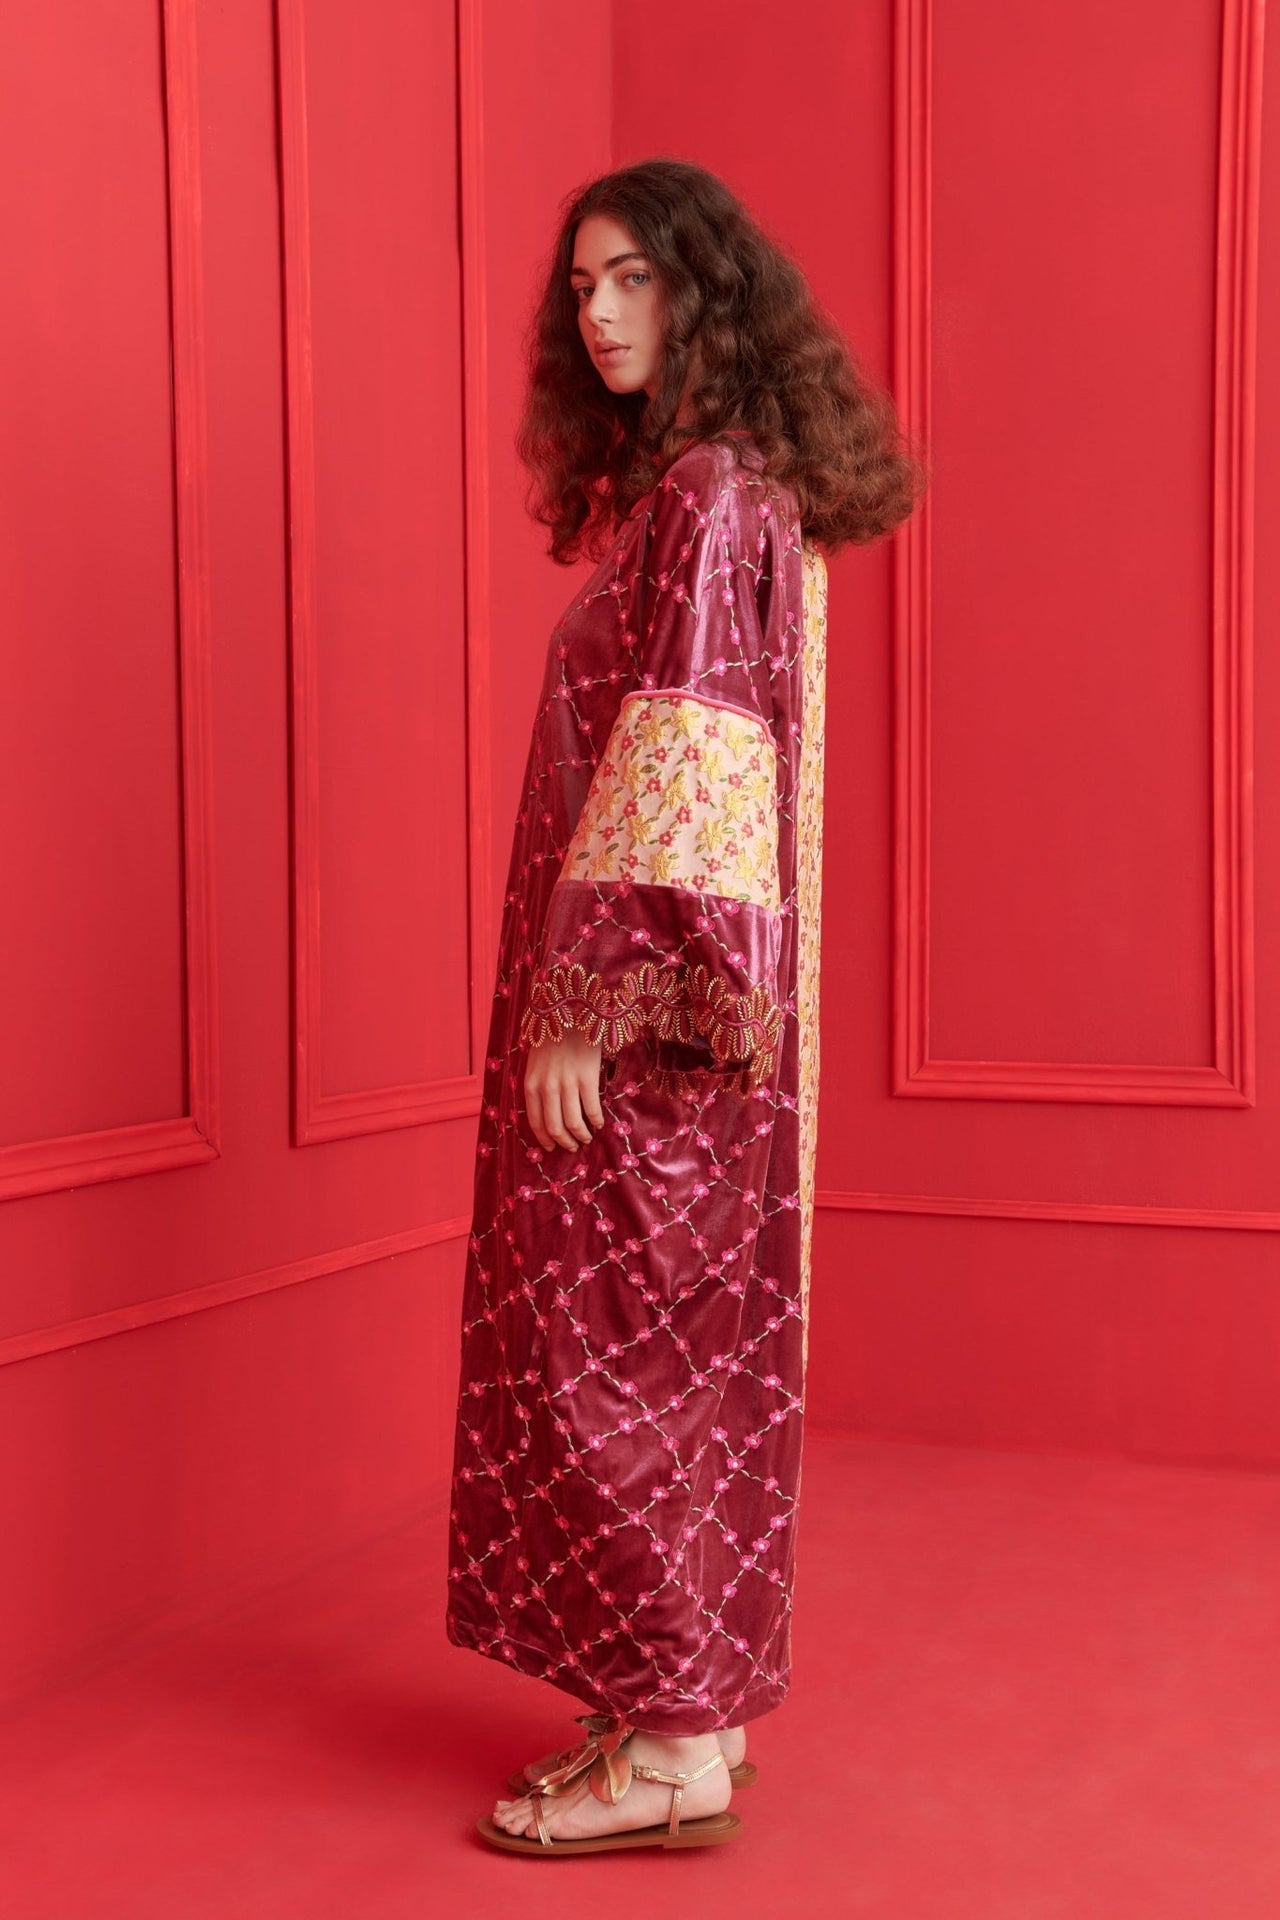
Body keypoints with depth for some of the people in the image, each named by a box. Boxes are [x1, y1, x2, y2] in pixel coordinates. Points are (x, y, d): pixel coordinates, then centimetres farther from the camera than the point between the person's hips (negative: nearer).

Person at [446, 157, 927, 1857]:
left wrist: (583, 1004, -20)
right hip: (689, 1008, 10)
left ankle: (676, 1749, 8)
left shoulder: (709, 497, -13)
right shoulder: (724, 490, 17)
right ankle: (686, 1707, 24)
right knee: (679, 1347, 13)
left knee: (629, 1350, -3)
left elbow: (677, 768, -20)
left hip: (647, 1008, -10)